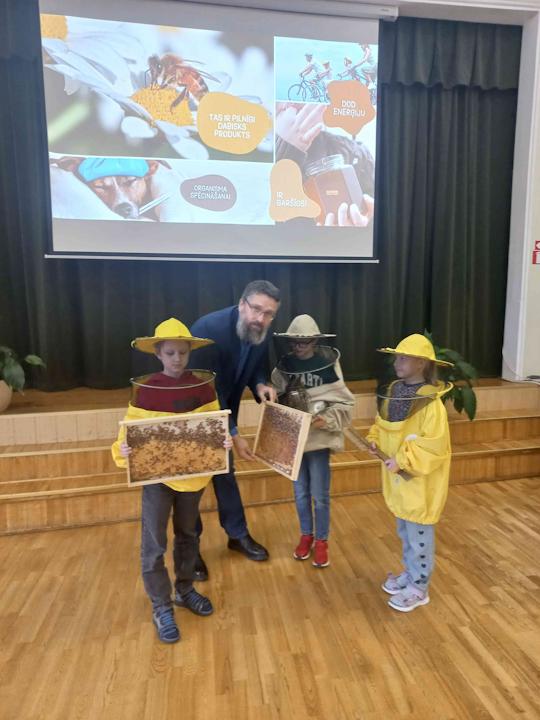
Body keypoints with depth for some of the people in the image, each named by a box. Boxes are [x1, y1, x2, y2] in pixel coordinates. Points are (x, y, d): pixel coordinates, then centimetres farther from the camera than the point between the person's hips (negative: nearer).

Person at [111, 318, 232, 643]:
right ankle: (161, 608, 25)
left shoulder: (203, 385, -5)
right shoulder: (145, 389, -11)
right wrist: (122, 450, -28)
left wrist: (225, 441, -20)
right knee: (154, 545, 4)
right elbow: (130, 430, -9)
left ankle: (185, 590, 43)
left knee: (188, 535, 20)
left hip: (193, 474, 3)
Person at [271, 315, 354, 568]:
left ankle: (321, 541, 29)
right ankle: (306, 535, 38)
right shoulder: (283, 367, -2)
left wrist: (326, 420, -24)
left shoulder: (328, 365, -12)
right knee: (300, 493, 17)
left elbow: (345, 404, -9)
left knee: (320, 495, 8)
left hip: (319, 439, -3)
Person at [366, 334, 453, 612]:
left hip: (420, 481, -8)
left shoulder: (431, 403, -23)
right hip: (399, 477, 8)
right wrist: (374, 440, -4)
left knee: (419, 533, 8)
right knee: (404, 530, 22)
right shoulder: (395, 392, 2)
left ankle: (419, 587, 25)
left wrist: (402, 461, -26)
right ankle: (410, 573, 41)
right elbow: (382, 424, 14)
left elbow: (434, 446, -24)